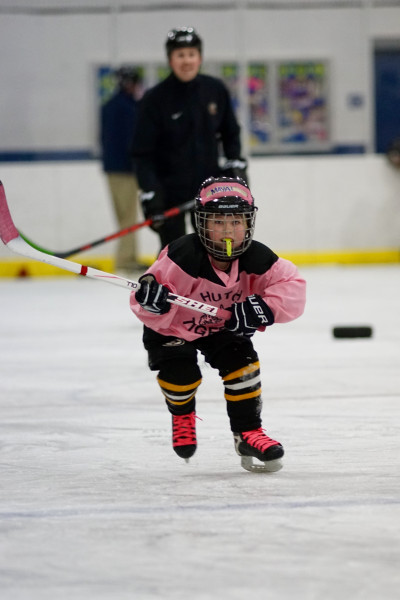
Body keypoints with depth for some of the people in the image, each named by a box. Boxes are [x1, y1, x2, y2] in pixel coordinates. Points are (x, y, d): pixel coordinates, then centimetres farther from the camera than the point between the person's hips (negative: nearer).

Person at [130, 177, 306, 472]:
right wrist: (151, 298, -57)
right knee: (180, 374, -22)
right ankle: (183, 414, 15)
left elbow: (293, 289, -22)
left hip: (222, 327, 3)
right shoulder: (183, 256, -35)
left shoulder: (256, 258, -23)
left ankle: (248, 432, -1)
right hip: (173, 327, -3)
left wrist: (264, 308, -39)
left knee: (241, 363, -18)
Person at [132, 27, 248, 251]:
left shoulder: (215, 90, -2)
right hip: (170, 191, -3)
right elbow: (144, 152, -11)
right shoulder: (156, 98, -12)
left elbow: (230, 132, 13)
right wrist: (149, 192, -18)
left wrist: (236, 164, 0)